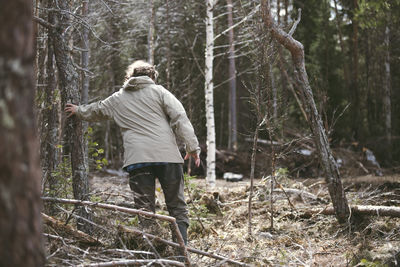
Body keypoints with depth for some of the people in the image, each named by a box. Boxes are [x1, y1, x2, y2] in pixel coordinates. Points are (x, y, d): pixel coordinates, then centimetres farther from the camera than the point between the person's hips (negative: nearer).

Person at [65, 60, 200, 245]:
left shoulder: (116, 99, 21)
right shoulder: (159, 91, 11)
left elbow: (95, 110, 39)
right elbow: (180, 118, 0)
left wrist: (78, 111, 59)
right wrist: (192, 147, -1)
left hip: (137, 160, 1)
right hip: (167, 156, -1)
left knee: (145, 210, 3)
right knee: (177, 207, 5)